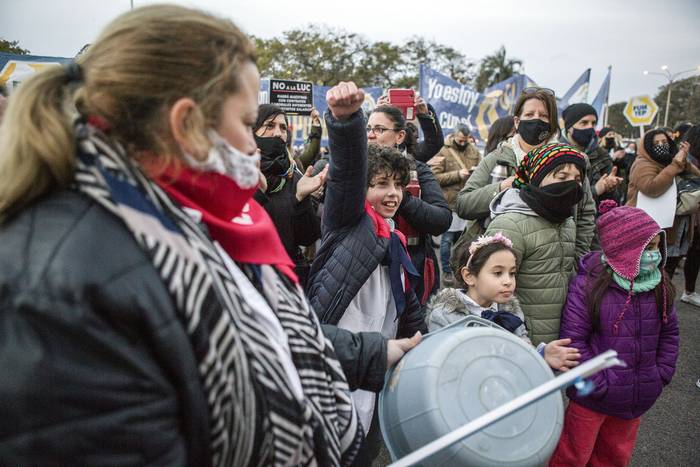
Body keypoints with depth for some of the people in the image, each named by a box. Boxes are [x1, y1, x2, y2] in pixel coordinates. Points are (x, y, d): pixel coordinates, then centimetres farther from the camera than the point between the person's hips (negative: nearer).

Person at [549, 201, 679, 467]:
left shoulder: (660, 286, -3)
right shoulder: (587, 285, -21)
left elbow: (669, 333, 9)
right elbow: (573, 340, -20)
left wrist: (661, 374, 1)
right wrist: (600, 385, -18)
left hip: (637, 398, 5)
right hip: (592, 397, -5)